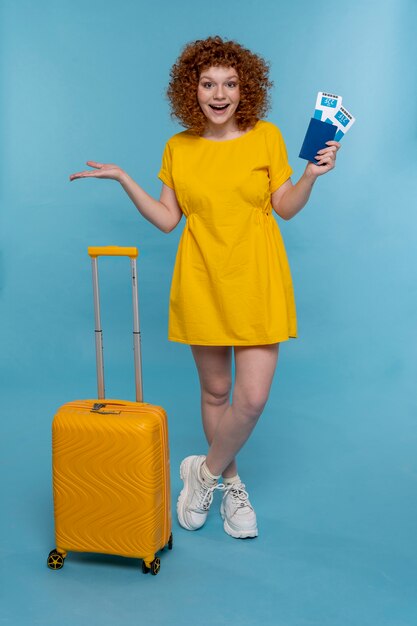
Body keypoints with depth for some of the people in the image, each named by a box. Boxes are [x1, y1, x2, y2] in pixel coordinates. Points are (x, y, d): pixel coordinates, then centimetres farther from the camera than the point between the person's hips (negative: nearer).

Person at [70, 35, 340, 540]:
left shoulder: (266, 137, 0)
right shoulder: (178, 148, 5)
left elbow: (286, 209, 3)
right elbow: (166, 218, 7)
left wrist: (311, 175, -13)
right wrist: (123, 179, 0)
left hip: (256, 280, -1)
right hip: (201, 281, 2)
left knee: (253, 397, -7)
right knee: (215, 391, 11)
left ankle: (204, 471, 19)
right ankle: (231, 483, 32)